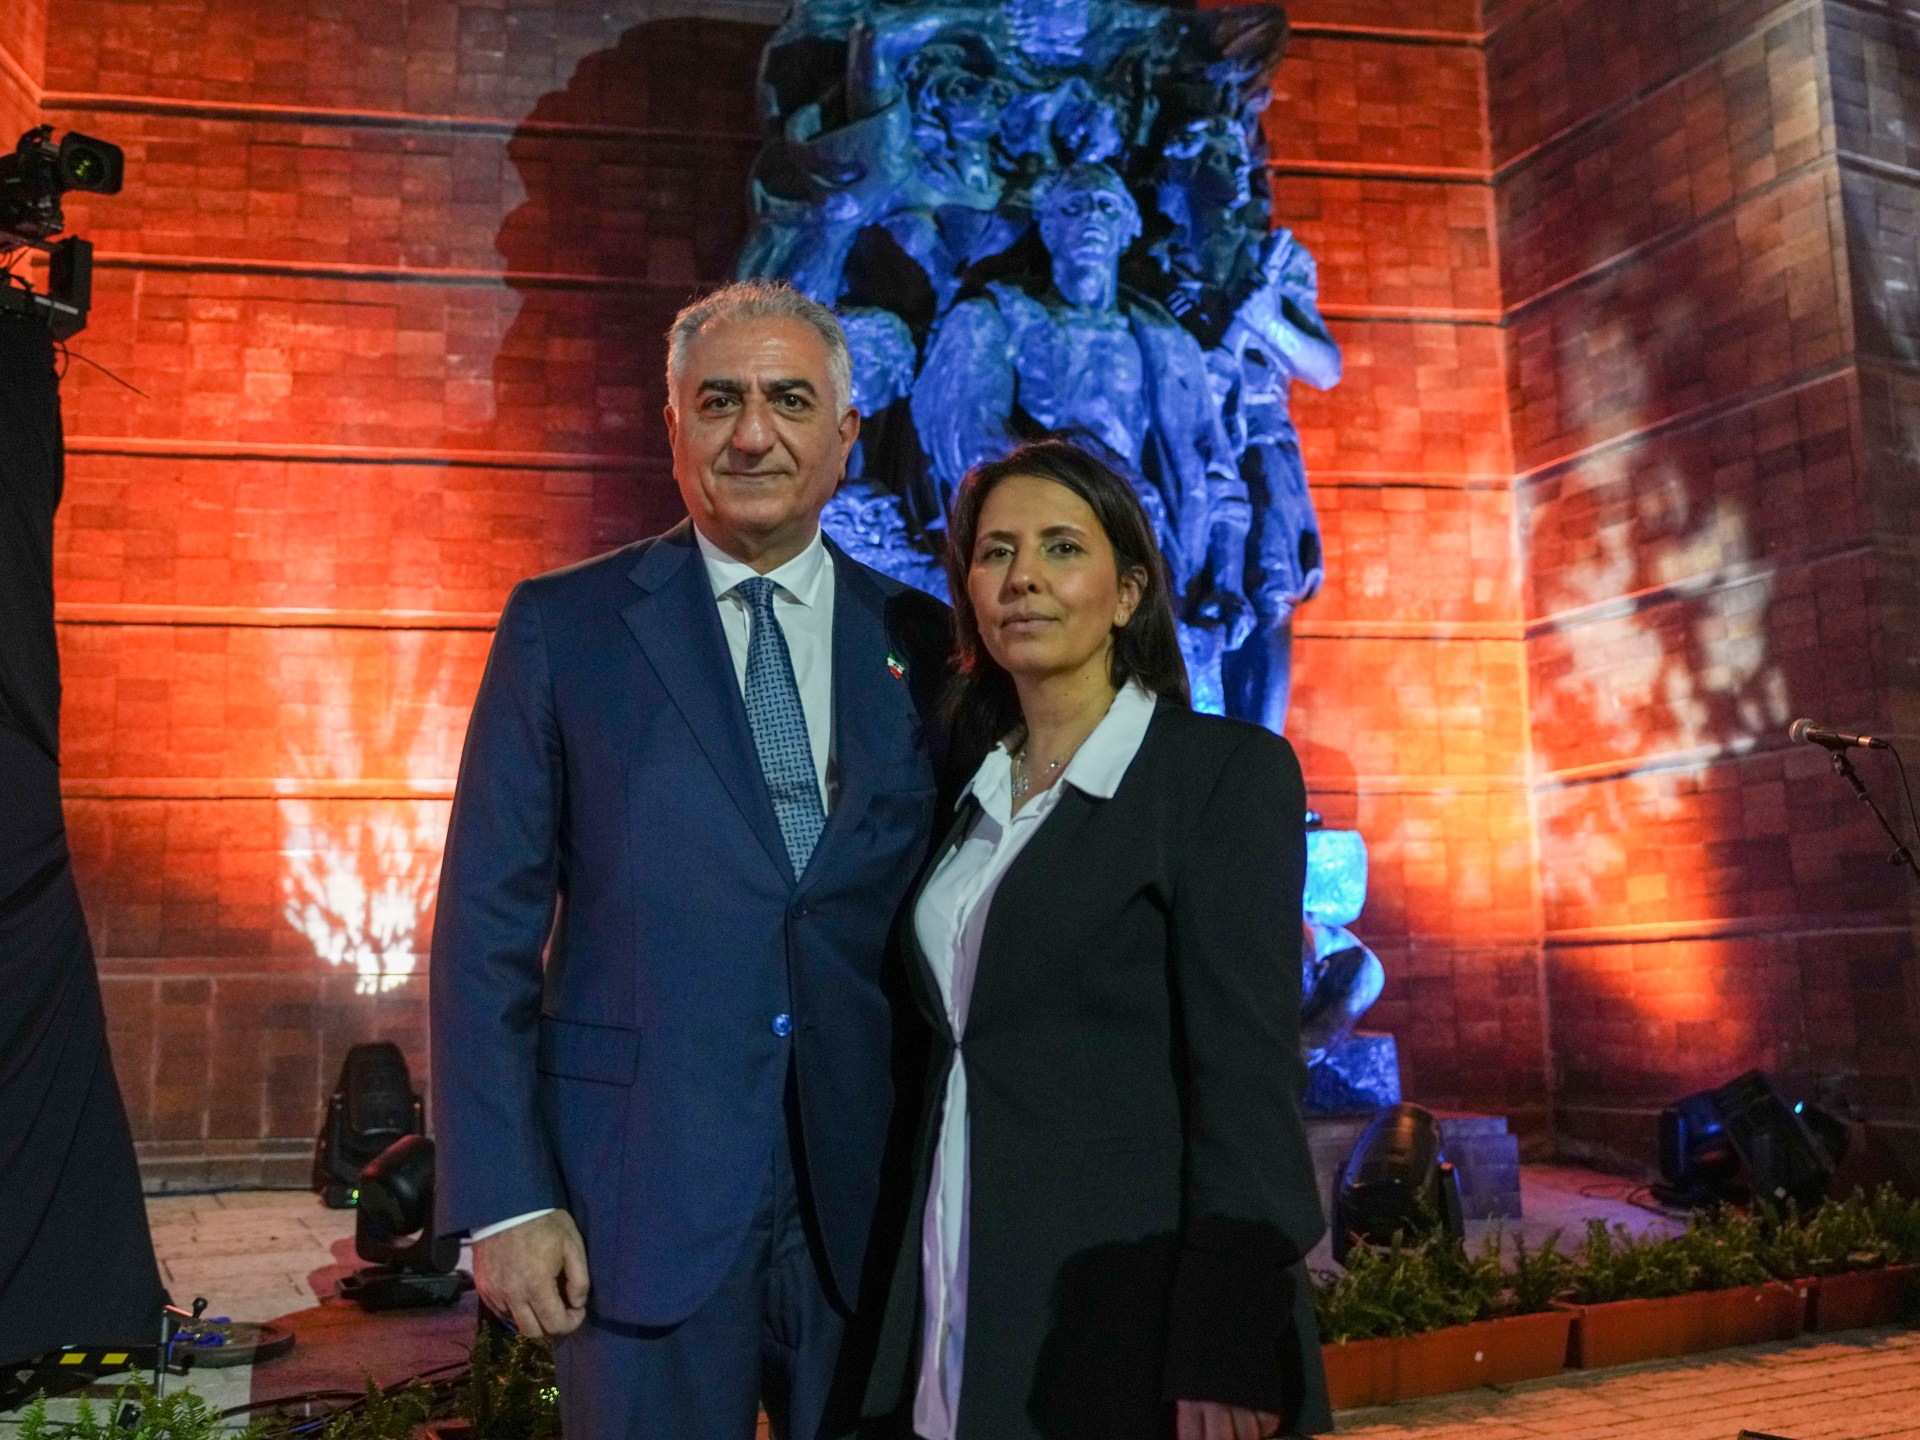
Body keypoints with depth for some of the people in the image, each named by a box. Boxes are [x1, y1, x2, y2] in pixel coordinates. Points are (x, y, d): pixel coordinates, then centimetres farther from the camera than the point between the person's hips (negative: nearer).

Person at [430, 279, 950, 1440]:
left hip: (875, 1199, 2)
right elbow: (488, 925, -2)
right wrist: (503, 1198, -8)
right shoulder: (565, 626, 0)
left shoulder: (922, 643, 5)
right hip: (644, 1200, -2)